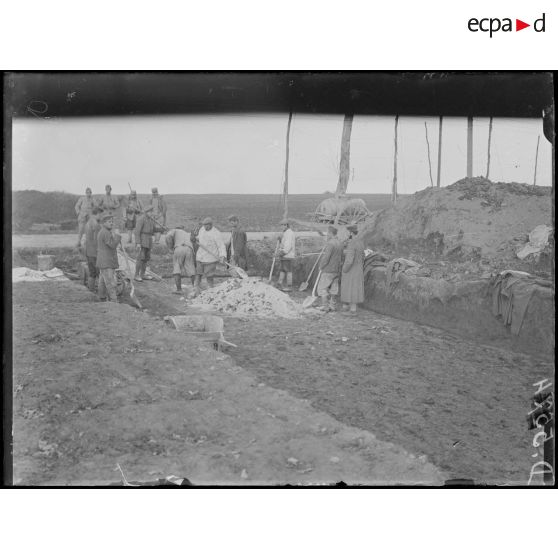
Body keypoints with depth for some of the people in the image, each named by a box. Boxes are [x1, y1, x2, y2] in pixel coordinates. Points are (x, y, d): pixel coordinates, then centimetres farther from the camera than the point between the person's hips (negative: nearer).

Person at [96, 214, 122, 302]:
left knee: (103, 282, 15)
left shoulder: (101, 232, 16)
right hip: (107, 263, -11)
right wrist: (117, 235, -14)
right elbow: (113, 245, -21)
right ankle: (113, 301, -16)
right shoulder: (106, 233, -17)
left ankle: (102, 299, 21)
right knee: (111, 283, -13)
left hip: (103, 262, 11)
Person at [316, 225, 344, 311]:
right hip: (337, 270, 8)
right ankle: (332, 307, 15)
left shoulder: (330, 243, -19)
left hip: (328, 271, -8)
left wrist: (321, 266, -6)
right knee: (333, 289, 12)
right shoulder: (340, 244, 9)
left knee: (322, 288, -1)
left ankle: (325, 307, -4)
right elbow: (341, 257, 16)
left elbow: (326, 258, -21)